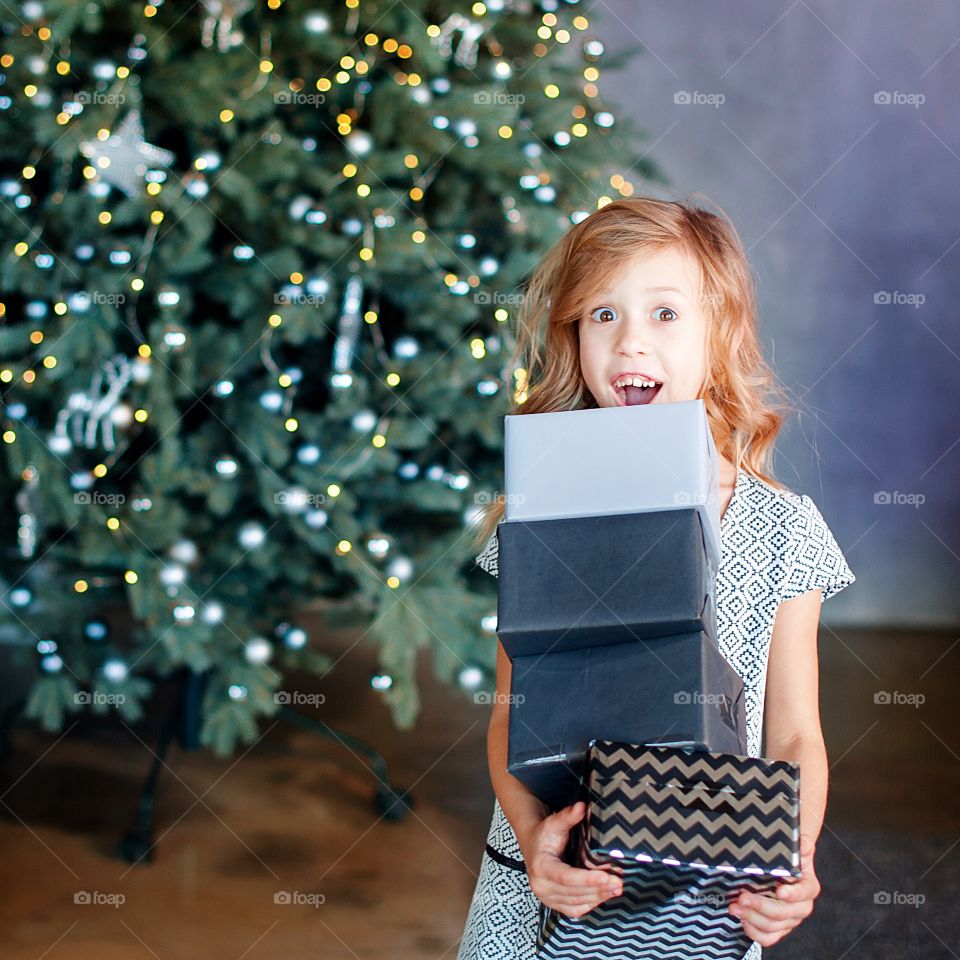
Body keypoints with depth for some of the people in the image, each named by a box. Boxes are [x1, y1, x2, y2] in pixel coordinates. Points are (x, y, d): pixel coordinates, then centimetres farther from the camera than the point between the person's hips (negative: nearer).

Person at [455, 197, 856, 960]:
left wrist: (794, 864, -18)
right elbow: (511, 710, -3)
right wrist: (530, 830, -20)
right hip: (548, 879, 0)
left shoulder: (782, 527, -4)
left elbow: (793, 735, -1)